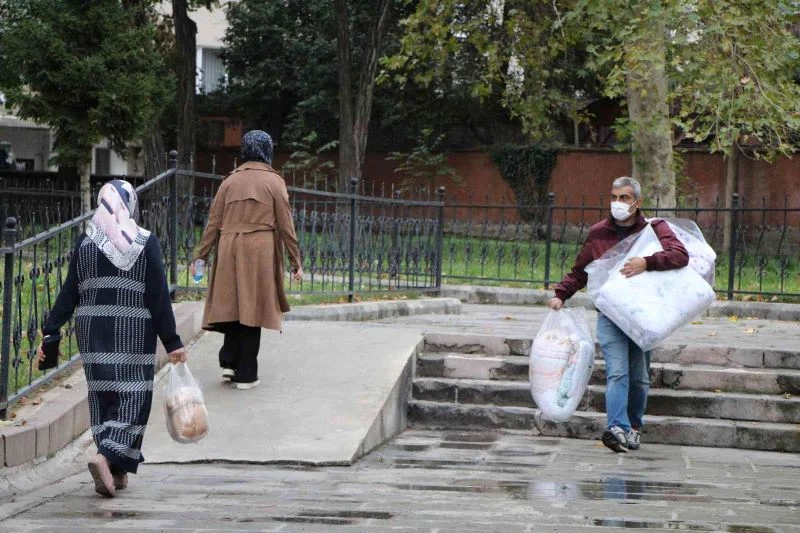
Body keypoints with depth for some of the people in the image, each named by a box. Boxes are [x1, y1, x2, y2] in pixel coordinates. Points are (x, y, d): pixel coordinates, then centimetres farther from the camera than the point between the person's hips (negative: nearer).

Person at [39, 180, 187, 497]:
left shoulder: (85, 242, 1)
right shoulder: (146, 243, -6)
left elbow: (69, 292, 0)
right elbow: (158, 297, -6)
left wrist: (50, 332, 6)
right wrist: (172, 341, -3)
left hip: (93, 331, 3)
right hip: (134, 332, -3)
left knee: (102, 396, 11)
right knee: (132, 396, 2)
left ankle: (114, 472, 12)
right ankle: (108, 456, -19)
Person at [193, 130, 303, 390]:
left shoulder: (230, 180, 7)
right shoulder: (274, 182, 0)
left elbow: (214, 221, 6)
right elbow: (285, 225, -1)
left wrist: (201, 255, 12)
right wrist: (296, 261, 4)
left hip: (229, 250, 3)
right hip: (261, 252, -2)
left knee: (232, 304, 15)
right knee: (252, 307, 2)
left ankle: (229, 361, 6)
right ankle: (245, 374, 5)